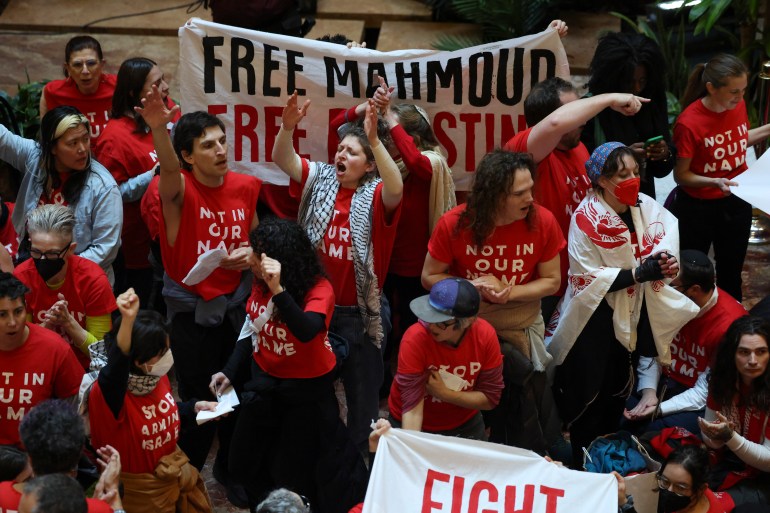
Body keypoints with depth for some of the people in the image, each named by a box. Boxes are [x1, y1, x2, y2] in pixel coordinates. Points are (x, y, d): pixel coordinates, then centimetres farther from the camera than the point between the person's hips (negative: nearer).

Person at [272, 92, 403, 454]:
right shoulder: (320, 180, 0)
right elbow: (282, 159, -11)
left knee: (362, 390, 12)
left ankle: (358, 455, 30)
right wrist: (288, 126, -31)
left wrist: (374, 140, -44)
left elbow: (396, 189, -33)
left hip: (359, 311, -3)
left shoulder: (376, 195, -11)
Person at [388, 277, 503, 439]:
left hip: (465, 427, 2)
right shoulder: (415, 339, -30)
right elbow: (413, 406, -31)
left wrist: (444, 393, -24)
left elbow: (490, 399, -15)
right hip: (419, 428, -2)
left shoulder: (486, 335, -22)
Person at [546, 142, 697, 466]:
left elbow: (665, 244, 2)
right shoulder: (587, 219, -20)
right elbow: (586, 278, -23)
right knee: (590, 392, 4)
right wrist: (639, 273, -28)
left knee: (620, 389, 19)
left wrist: (666, 263, -22)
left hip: (633, 315, 5)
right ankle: (583, 462, 21)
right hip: (595, 318, -5)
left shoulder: (645, 207, -6)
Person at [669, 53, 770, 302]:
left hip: (736, 204, 5)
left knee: (731, 272, 21)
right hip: (697, 208, -5)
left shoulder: (738, 105, -9)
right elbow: (681, 175, -19)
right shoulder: (689, 123, -27)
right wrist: (715, 182, -34)